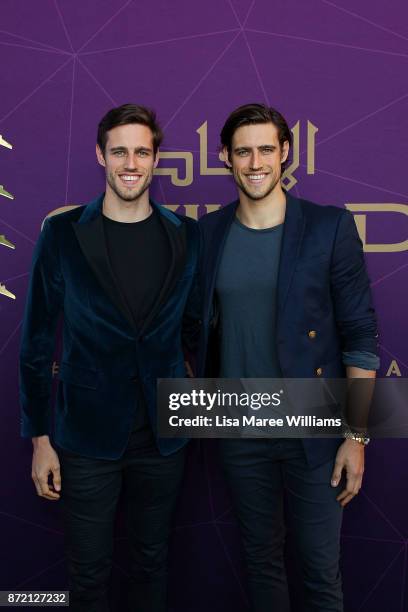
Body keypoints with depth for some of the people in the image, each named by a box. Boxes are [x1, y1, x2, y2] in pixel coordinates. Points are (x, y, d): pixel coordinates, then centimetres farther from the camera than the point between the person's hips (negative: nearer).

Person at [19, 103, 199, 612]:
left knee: (152, 561, 19)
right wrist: (39, 439, -3)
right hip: (87, 435, -1)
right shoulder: (63, 234, -7)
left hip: (163, 435, 2)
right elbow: (37, 343, -3)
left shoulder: (186, 235, -1)